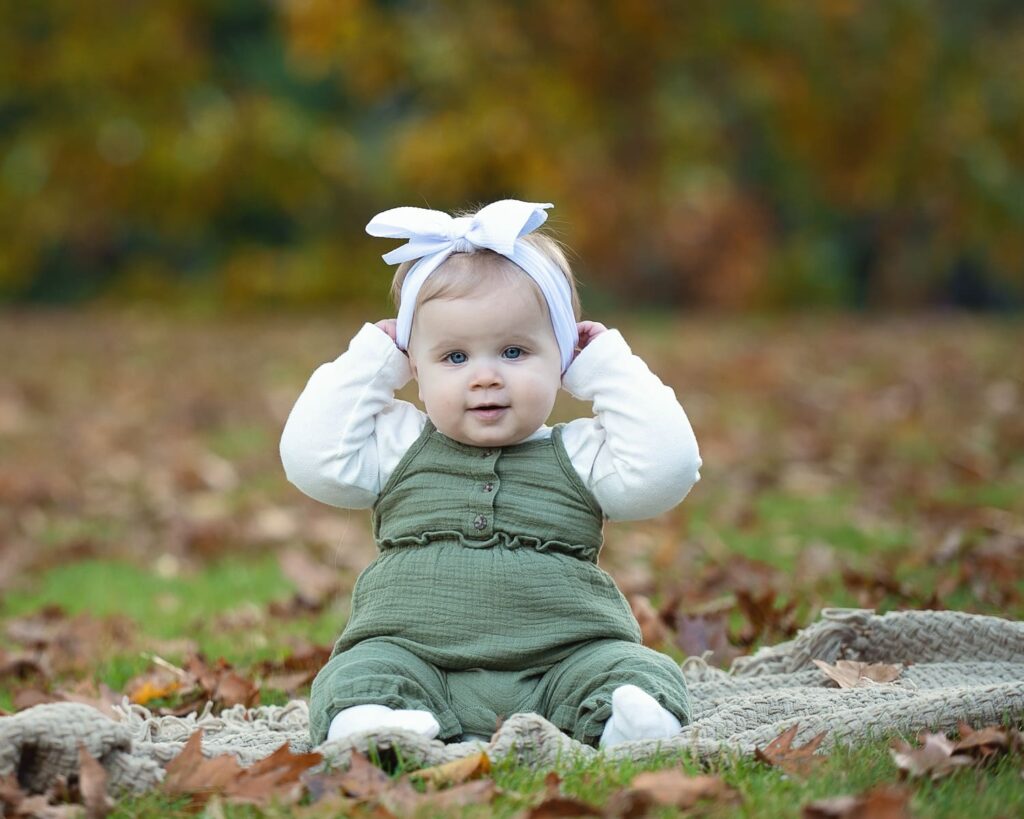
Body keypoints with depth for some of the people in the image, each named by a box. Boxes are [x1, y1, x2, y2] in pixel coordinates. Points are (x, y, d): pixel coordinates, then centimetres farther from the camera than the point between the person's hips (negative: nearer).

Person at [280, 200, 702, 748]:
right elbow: (310, 458, 6)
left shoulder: (581, 456, 13)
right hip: (412, 657, 0)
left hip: (562, 665, 0)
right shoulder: (400, 446, 17)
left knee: (638, 673, -26)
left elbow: (666, 468, 0)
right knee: (357, 676, -28)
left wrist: (611, 368, 8)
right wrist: (368, 362, 13)